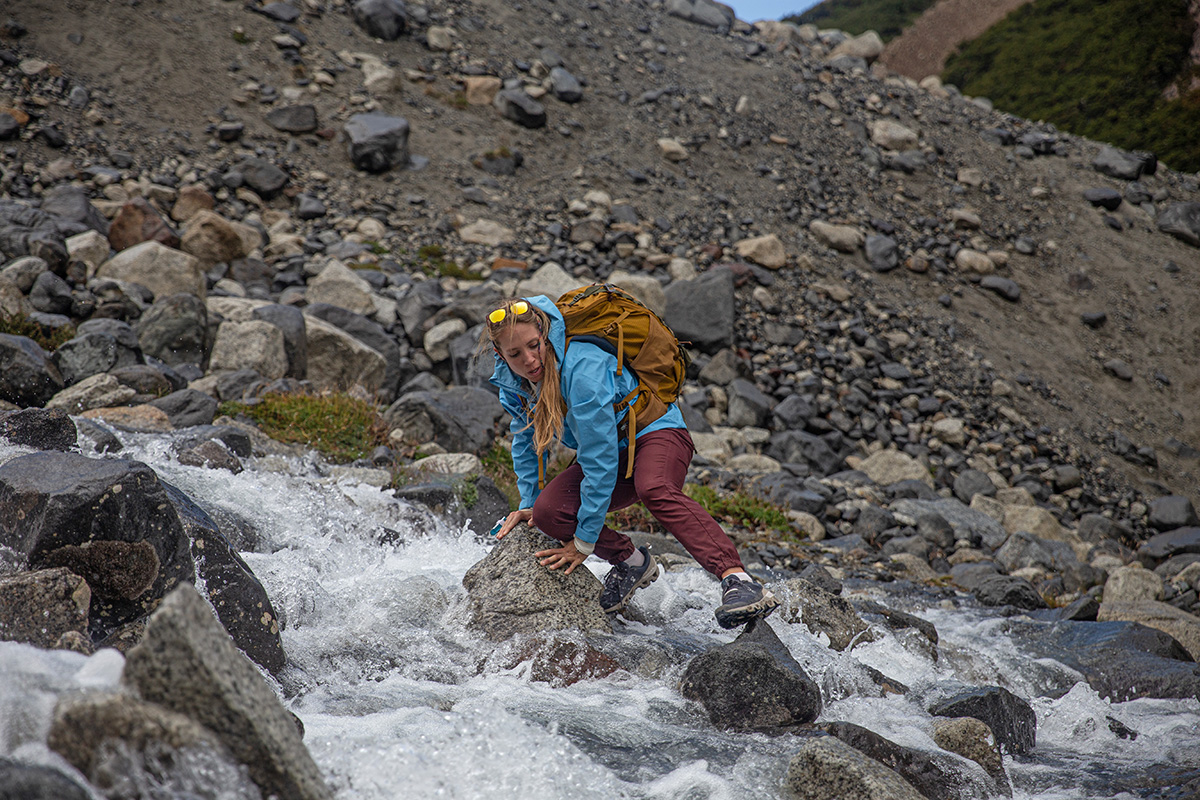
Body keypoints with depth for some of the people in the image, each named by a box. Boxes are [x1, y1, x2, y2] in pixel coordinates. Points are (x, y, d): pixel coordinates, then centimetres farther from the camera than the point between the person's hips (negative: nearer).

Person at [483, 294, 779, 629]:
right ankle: (630, 561, 6)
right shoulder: (510, 381, -7)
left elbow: (600, 461, -30)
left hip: (654, 431, -7)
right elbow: (525, 440, 15)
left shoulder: (582, 368, -31)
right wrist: (528, 503, 9)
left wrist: (585, 542, -24)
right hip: (611, 451, 7)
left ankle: (738, 582, -53)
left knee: (654, 489, -40)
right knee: (548, 512, -19)